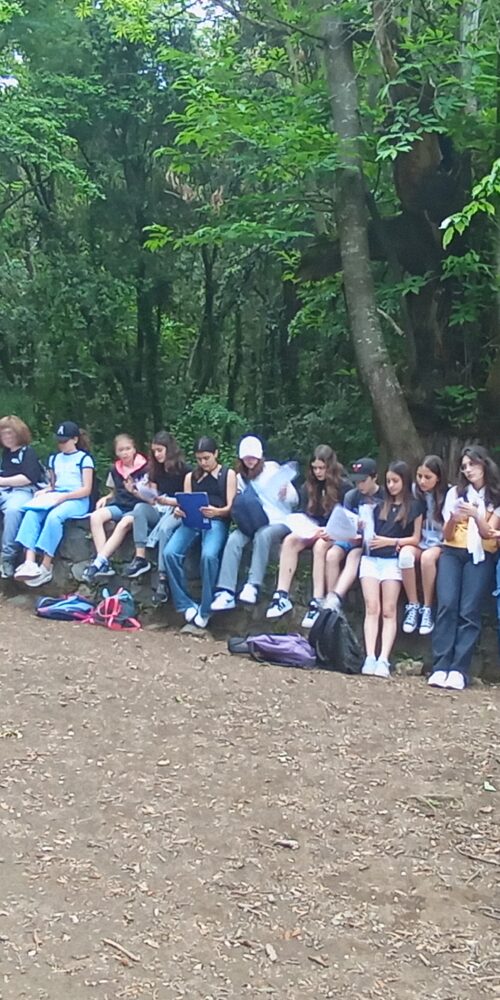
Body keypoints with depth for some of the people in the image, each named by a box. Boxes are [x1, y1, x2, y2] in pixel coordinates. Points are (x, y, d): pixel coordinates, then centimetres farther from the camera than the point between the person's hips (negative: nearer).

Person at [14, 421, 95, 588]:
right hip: (55, 498, 5)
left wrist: (64, 496, -18)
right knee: (31, 513, -28)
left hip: (77, 500, -5)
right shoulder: (54, 459, 23)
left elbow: (87, 489, -5)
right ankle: (29, 563, -42)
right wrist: (44, 491, 1)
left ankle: (45, 568, -34)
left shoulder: (84, 459, 4)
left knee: (54, 516, -38)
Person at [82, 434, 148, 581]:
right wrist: (106, 498, 4)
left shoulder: (144, 469, -3)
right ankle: (104, 564, -33)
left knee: (124, 524, -37)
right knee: (95, 516, -25)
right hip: (119, 505, 5)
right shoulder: (115, 470, 12)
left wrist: (134, 491, -20)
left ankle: (99, 562, -36)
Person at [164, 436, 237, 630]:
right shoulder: (191, 477, 24)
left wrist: (216, 511, -20)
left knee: (209, 555, -36)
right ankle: (187, 606, -20)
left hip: (217, 522, -4)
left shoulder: (228, 474, 13)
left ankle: (205, 610, -23)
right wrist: (179, 510, -8)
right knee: (170, 553, -27)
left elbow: (231, 507, 3)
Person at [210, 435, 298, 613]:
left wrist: (285, 494, -21)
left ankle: (253, 586, -45)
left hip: (277, 521, -3)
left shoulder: (272, 469, 4)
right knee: (233, 539, -29)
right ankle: (226, 592, -38)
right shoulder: (241, 477, 17)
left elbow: (294, 499, 2)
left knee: (262, 535, -38)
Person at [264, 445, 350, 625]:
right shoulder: (308, 487, 11)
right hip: (312, 530, 5)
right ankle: (282, 596, -31)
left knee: (320, 546, -37)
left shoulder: (344, 487, -3)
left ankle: (317, 603, -42)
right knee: (290, 540, -26)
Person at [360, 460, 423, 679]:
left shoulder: (414, 507, 10)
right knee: (372, 609, -10)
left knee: (389, 611, -9)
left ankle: (383, 660, -17)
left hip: (393, 560, -3)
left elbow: (415, 539, 5)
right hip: (371, 558, 3)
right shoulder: (380, 506, 20)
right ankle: (370, 658, -18)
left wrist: (390, 541, -6)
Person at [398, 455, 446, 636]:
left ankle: (427, 609, -23)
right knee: (405, 553, -32)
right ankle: (413, 606, -23)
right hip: (418, 542, 2)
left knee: (428, 556, -36)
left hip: (440, 544, -2)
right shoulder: (414, 492, 1)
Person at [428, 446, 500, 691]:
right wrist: (453, 521, -15)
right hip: (453, 552, 1)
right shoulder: (455, 493, 11)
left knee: (469, 611, -17)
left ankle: (459, 670, -22)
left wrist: (476, 516, -23)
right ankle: (440, 667, -23)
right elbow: (447, 535, 7)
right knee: (447, 605, -19)